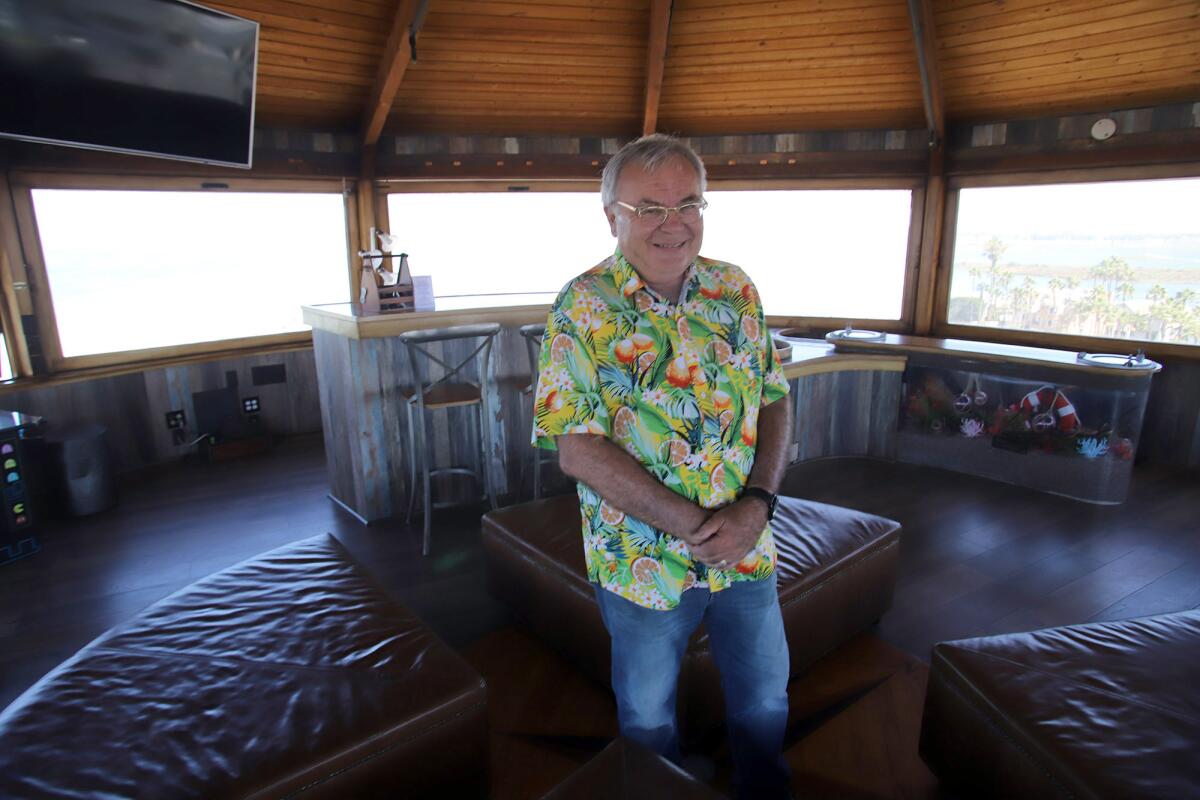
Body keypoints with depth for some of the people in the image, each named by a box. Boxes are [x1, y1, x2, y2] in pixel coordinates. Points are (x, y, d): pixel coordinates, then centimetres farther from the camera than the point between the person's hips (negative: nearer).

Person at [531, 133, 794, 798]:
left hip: (747, 548, 4)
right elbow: (577, 446, -20)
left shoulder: (736, 290, -2)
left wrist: (757, 503, -15)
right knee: (647, 715, 21)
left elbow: (774, 401, 2)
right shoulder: (584, 307, -15)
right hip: (643, 561, -3)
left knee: (765, 698, 23)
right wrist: (691, 523, -22)